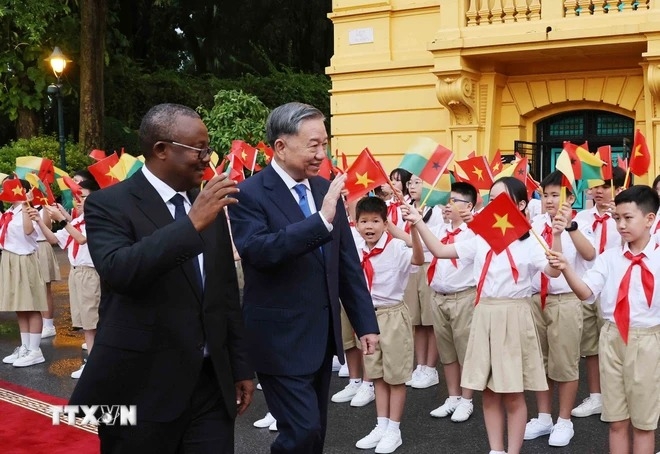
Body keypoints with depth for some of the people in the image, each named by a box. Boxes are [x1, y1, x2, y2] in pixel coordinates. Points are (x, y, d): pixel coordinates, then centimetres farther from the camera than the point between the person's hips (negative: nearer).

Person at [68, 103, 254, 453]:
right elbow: (118, 270, -28)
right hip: (141, 387, -4)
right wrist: (191, 223, -29)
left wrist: (240, 366, 13)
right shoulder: (108, 204, -8)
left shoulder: (208, 204, 9)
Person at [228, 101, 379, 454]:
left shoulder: (326, 189, 6)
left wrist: (365, 322, 9)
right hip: (281, 338, -6)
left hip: (323, 334, 7)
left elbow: (348, 262, 10)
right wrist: (322, 220, -34)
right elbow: (259, 250, -30)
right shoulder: (249, 194, -12)